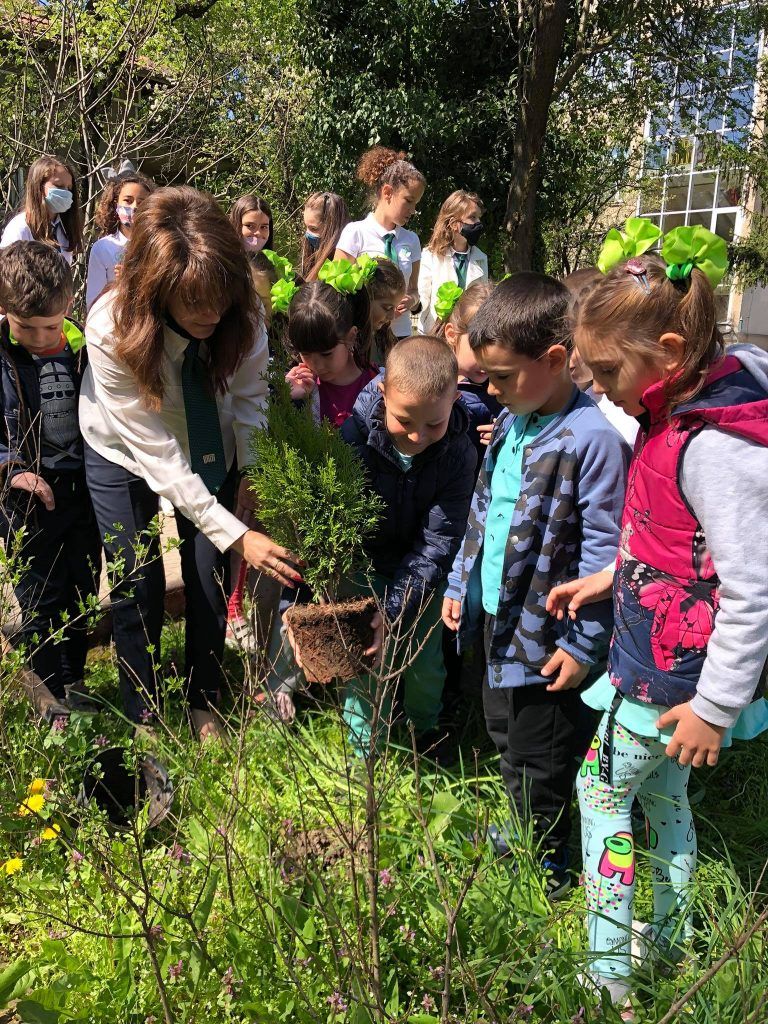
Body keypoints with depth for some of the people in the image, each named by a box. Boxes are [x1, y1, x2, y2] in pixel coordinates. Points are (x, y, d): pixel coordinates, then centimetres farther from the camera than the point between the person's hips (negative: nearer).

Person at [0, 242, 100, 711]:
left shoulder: (82, 344, -3)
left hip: (84, 490, 3)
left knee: (83, 591, 16)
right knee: (42, 601, 7)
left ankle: (74, 680, 35)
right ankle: (52, 696, 22)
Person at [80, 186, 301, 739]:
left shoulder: (242, 315, -29)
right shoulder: (111, 330, -35)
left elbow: (249, 398, -10)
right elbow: (157, 455, -33)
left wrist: (251, 476, -22)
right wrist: (235, 535, -36)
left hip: (210, 449, 2)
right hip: (125, 453, -2)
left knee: (210, 581, 3)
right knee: (138, 588, 0)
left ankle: (204, 705, 26)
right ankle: (143, 716, 24)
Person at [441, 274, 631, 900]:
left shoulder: (592, 439, -23)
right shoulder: (512, 423, 4)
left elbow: (604, 553, -22)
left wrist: (583, 645, -19)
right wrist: (461, 584, 15)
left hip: (546, 634, -9)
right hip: (498, 615, 9)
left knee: (538, 759, 9)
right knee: (504, 735, 25)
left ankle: (547, 866, 32)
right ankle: (523, 832, 47)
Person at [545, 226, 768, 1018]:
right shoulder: (678, 414, 2)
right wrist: (609, 577, 11)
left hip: (669, 675, -9)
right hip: (652, 649, 9)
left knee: (601, 790, 6)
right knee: (663, 793, 22)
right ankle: (668, 939, 41)